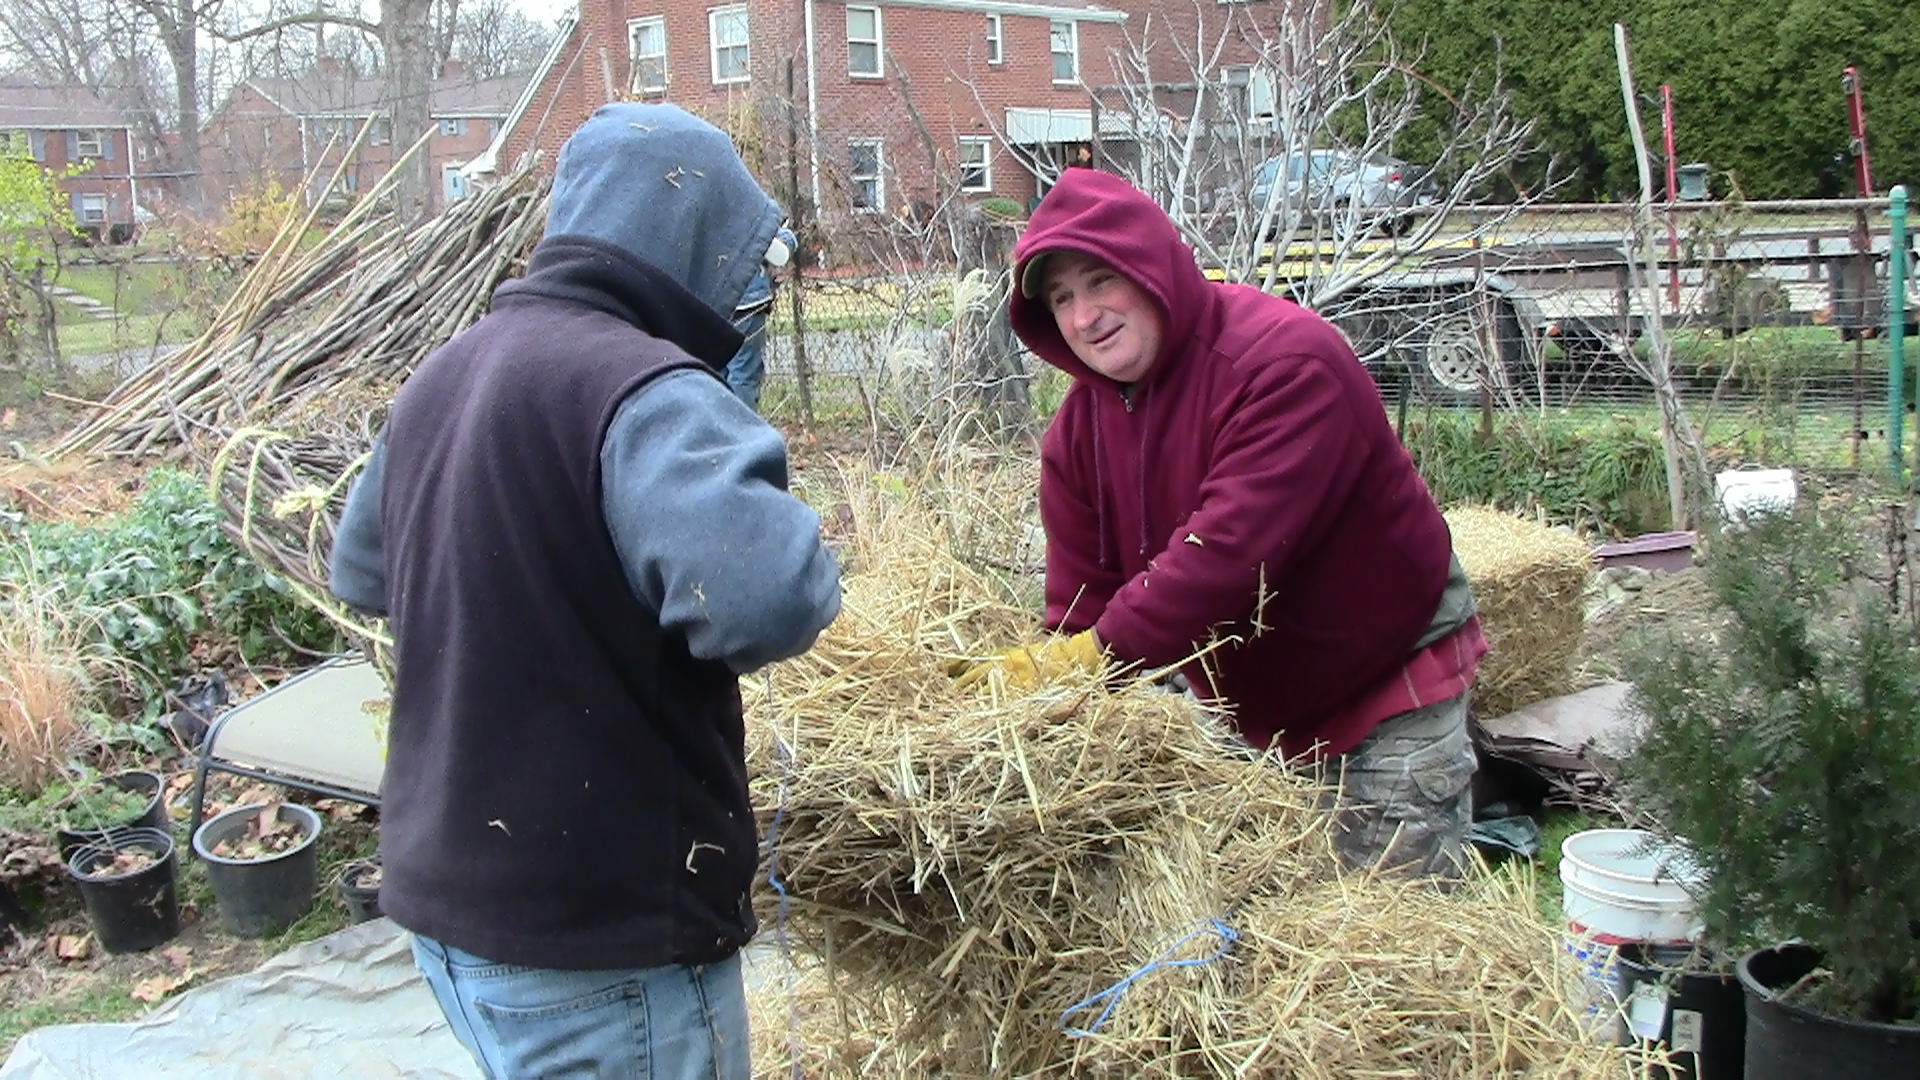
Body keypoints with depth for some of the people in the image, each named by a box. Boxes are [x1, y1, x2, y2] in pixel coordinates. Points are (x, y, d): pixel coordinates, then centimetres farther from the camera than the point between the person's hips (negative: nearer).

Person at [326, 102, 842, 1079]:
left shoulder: (441, 375, 7)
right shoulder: (640, 387, -21)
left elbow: (360, 572, 22)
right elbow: (768, 596, -36)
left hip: (441, 899, 9)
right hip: (603, 938, -8)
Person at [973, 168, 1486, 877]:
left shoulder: (1286, 360, -27)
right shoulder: (1078, 428, -4)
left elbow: (1231, 549, -36)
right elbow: (1080, 600, -5)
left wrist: (1094, 655, -38)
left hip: (1389, 683, -6)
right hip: (1245, 704, 6)